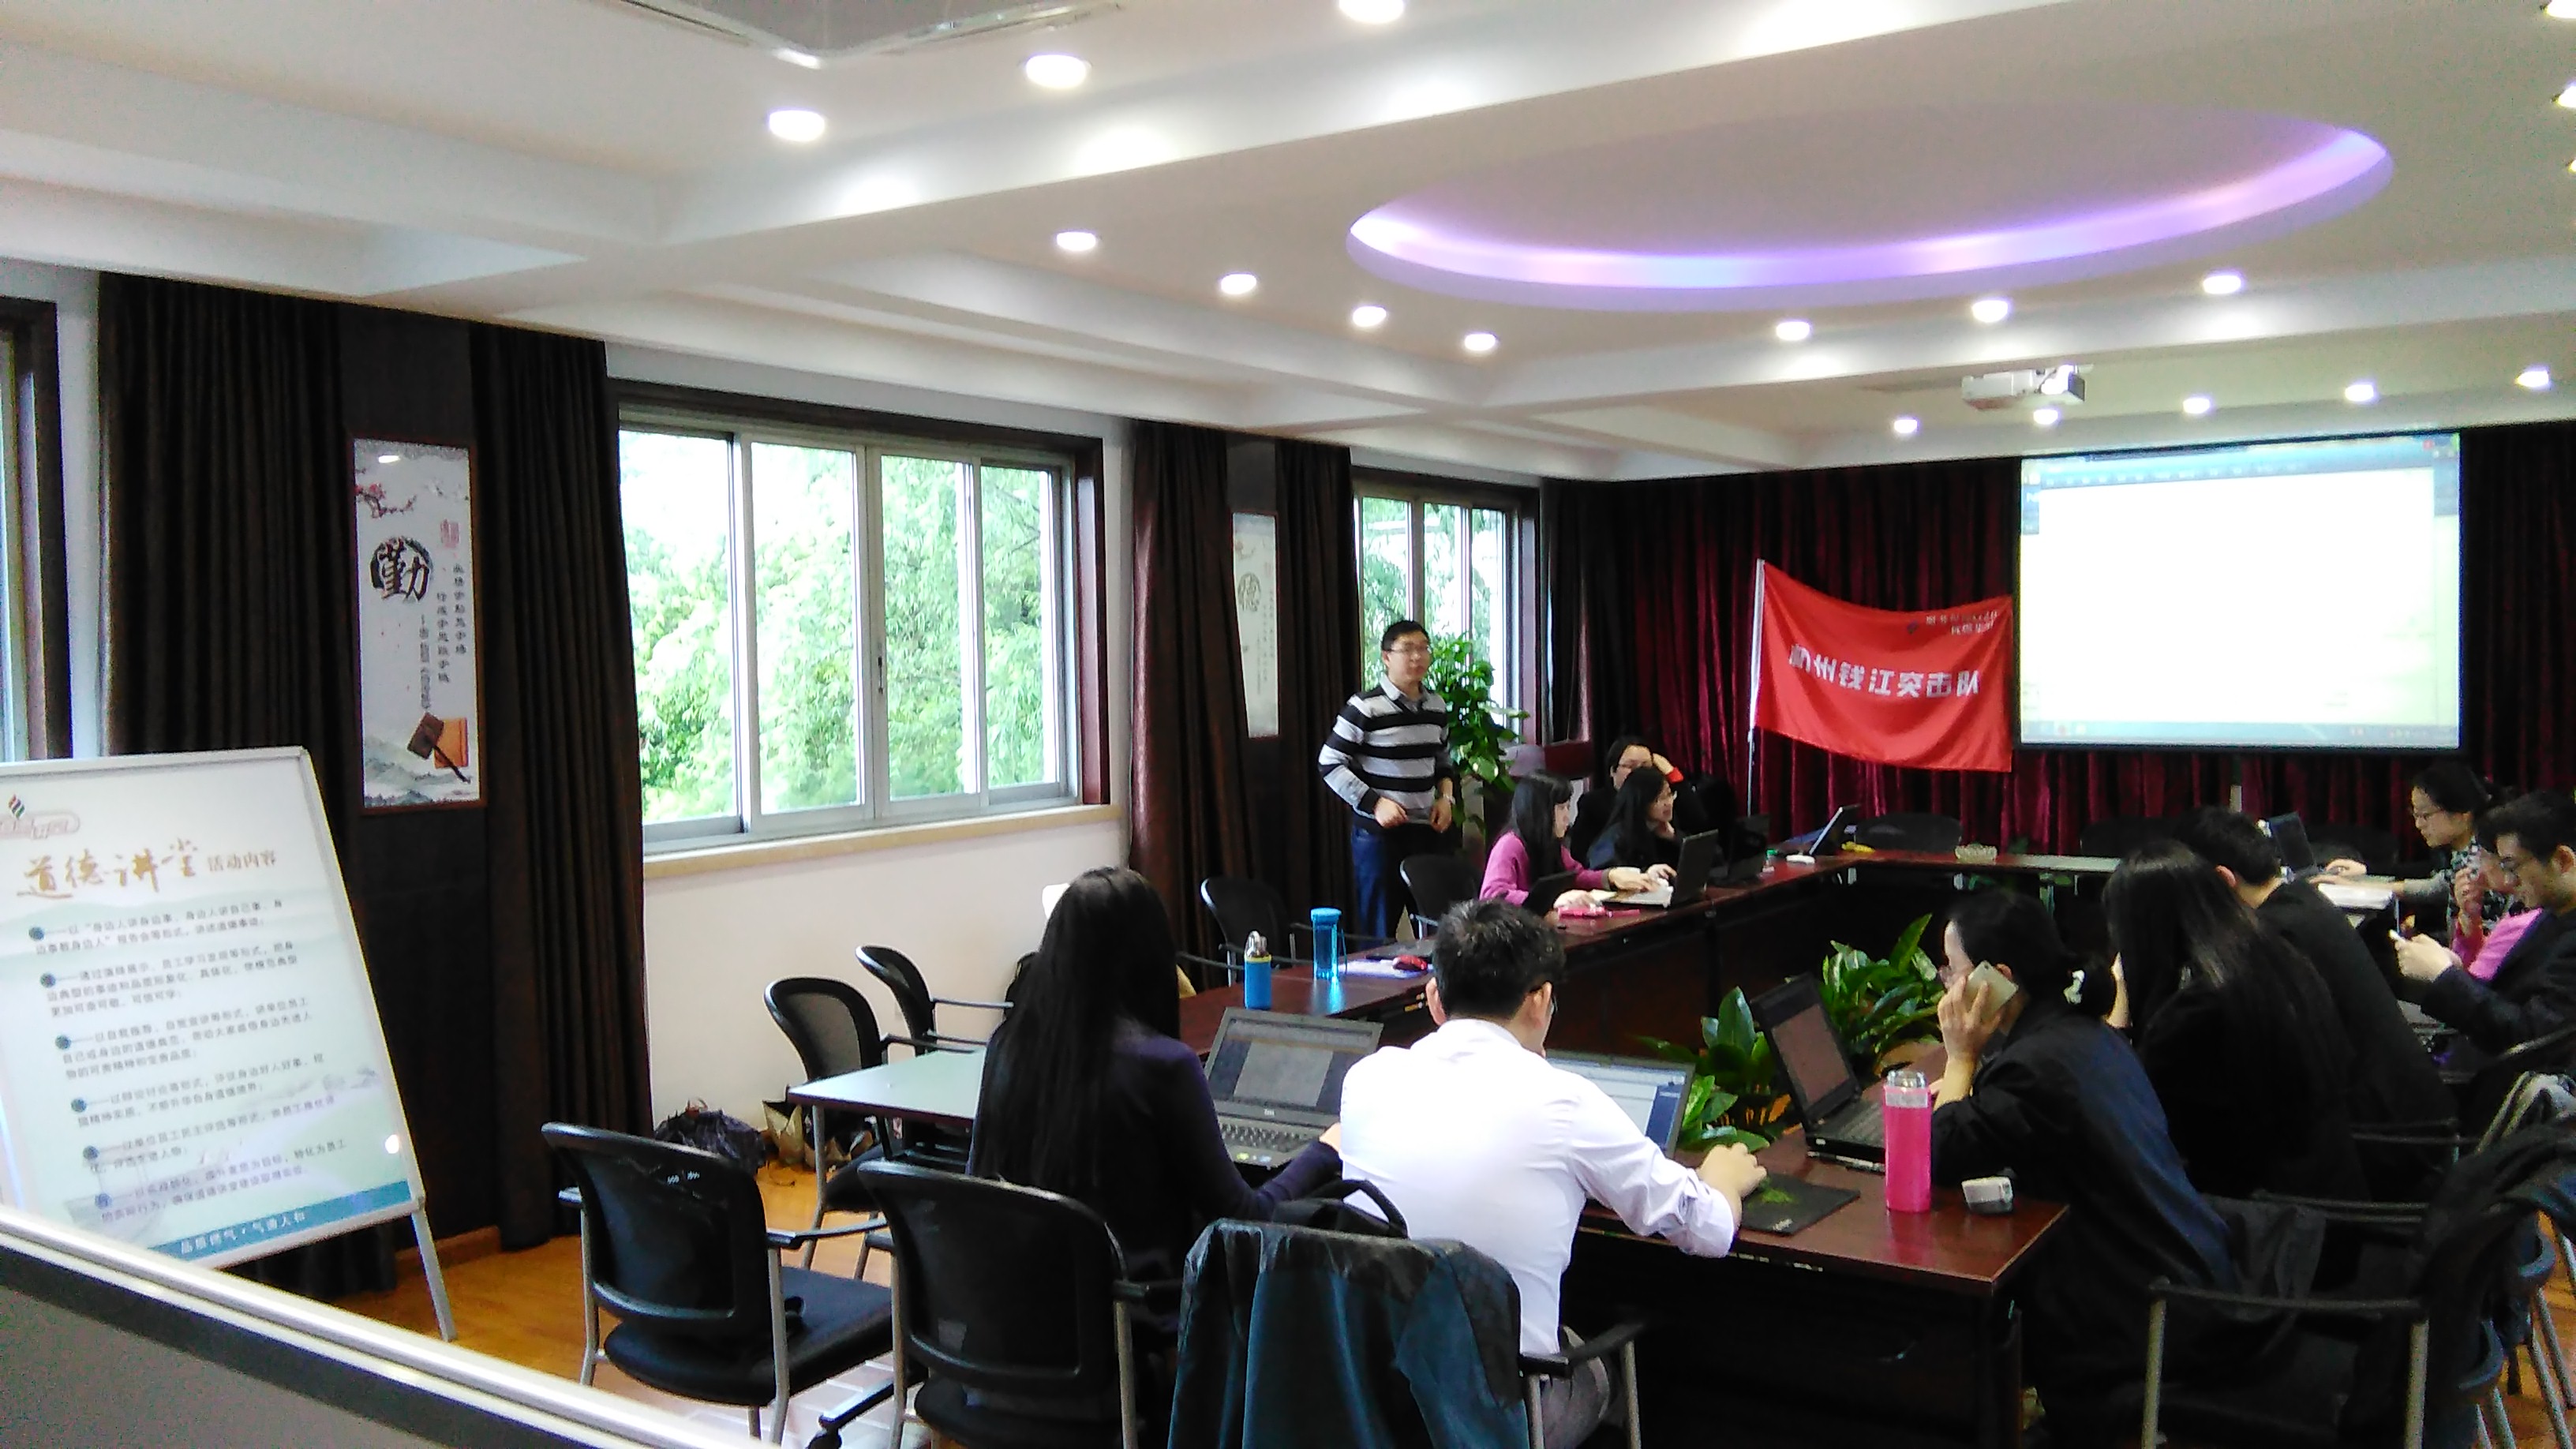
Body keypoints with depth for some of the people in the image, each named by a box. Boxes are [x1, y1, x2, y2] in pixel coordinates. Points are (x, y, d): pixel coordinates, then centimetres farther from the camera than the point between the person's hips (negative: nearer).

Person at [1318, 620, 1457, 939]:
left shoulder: (1437, 707, 9)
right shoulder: (1365, 708, -11)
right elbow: (1330, 763, -10)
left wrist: (1446, 798, 5)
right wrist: (1374, 802, -16)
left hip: (1427, 829, 5)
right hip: (1378, 832, -5)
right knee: (1378, 927, 1)